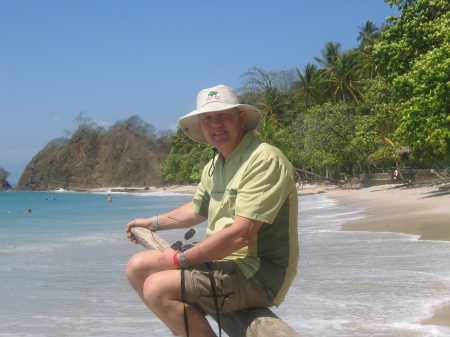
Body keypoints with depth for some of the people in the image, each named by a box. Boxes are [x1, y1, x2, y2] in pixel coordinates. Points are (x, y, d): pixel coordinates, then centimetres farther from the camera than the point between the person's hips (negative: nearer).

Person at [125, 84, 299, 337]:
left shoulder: (265, 160, -18)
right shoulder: (214, 166, 12)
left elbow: (241, 234, -25)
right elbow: (198, 210, 33)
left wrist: (181, 259, -17)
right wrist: (154, 223, 40)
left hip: (259, 273, -10)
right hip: (221, 261, 10)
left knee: (157, 288, -24)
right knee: (138, 268, 10)